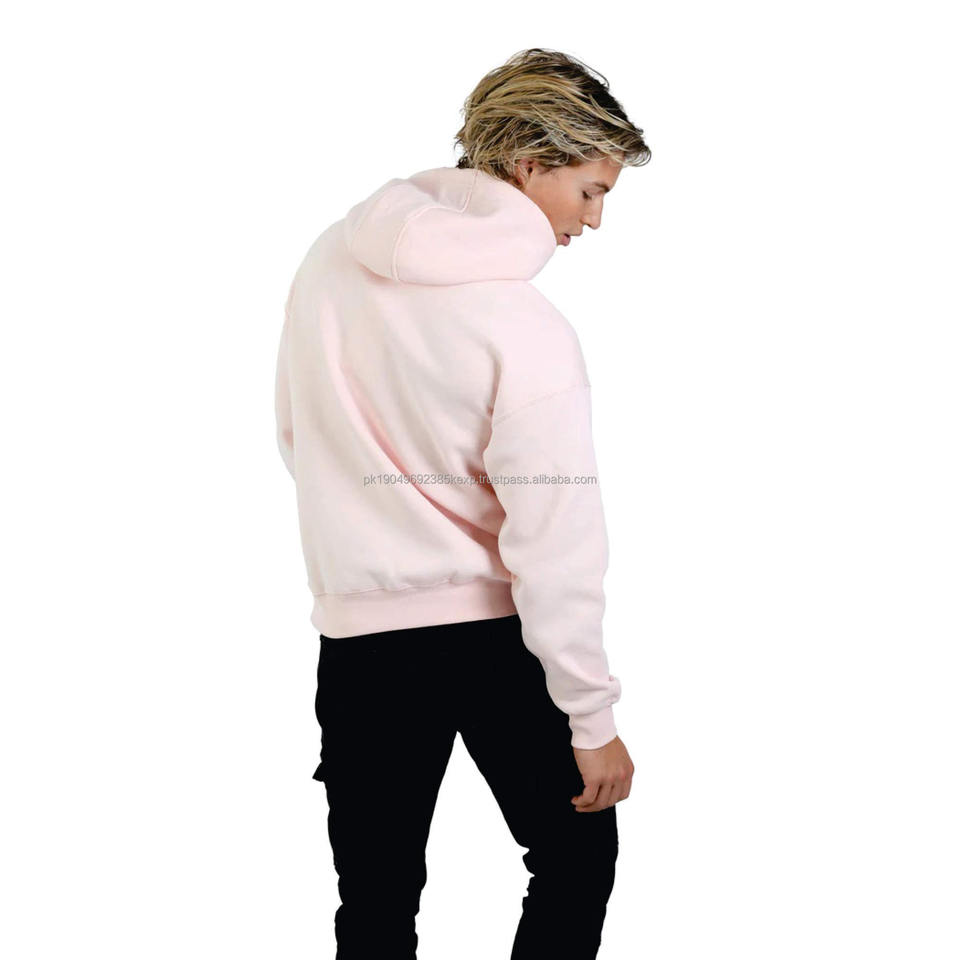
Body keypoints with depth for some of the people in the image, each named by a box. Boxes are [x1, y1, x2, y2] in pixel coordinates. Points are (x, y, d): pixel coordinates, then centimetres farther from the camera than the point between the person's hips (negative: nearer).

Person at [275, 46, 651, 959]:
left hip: (362, 633, 5)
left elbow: (296, 437, 12)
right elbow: (555, 542, -18)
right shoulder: (527, 330, -17)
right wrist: (592, 719, -11)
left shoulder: (331, 257, 1)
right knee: (576, 861, 16)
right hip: (499, 635, -5)